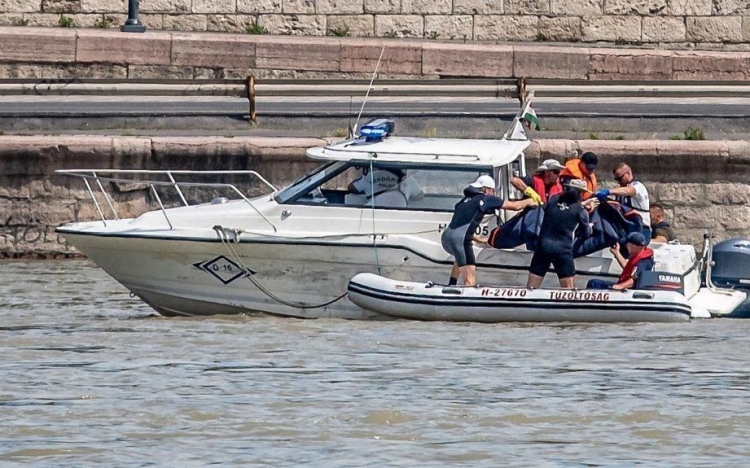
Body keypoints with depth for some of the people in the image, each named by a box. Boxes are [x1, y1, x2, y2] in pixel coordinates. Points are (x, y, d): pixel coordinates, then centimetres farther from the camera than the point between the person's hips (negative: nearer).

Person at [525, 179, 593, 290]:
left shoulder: (553, 200, 6)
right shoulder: (580, 210, -1)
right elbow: (586, 233, 10)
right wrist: (590, 227, 35)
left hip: (543, 246, 3)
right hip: (562, 249, -3)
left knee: (530, 288, 6)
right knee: (569, 290, 3)